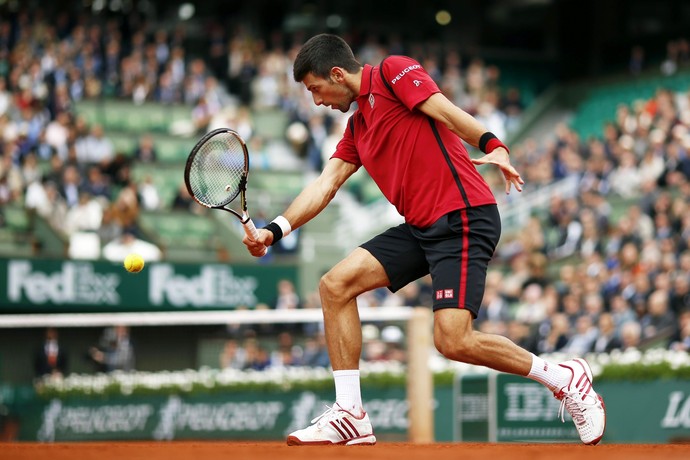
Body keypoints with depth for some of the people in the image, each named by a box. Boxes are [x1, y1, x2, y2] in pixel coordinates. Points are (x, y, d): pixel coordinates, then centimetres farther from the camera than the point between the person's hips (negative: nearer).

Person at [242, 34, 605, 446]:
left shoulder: (394, 71, -3)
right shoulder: (357, 126, 22)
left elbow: (445, 110, -17)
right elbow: (326, 184, 18)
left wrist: (492, 146, -33)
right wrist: (275, 230, 6)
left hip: (463, 217, -9)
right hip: (420, 227, 9)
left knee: (453, 341, -19)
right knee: (336, 284, -2)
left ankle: (566, 379, 0)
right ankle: (350, 415, 0)